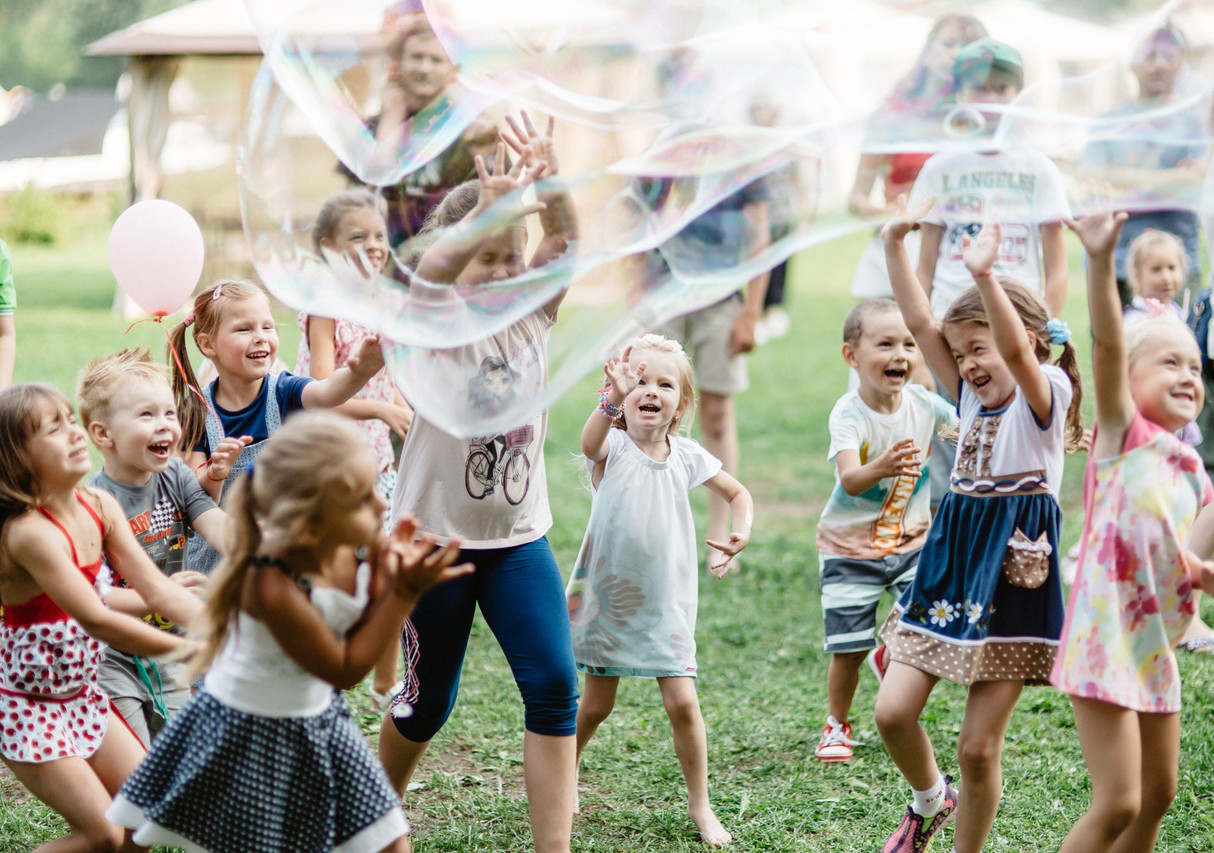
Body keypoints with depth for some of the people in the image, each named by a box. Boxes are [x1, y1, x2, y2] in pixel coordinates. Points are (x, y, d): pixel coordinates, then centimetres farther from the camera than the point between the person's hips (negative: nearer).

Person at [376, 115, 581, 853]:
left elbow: (566, 244, -17)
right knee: (427, 701, 10)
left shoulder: (532, 316, 1)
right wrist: (491, 211, -47)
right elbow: (428, 274, -34)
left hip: (519, 538, 3)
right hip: (435, 538, -3)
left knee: (555, 687, -10)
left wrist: (550, 181, -34)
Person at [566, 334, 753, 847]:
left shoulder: (686, 455, -3)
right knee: (595, 704, 9)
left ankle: (699, 804, 10)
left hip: (666, 603, 2)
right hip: (608, 598, -1)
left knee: (682, 703, -5)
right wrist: (613, 399, -59)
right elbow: (589, 444, -39)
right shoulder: (613, 448, -13)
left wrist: (740, 534, -8)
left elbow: (738, 493, 13)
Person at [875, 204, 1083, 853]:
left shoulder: (1045, 394, -7)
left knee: (978, 746, -2)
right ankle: (929, 800, 27)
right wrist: (894, 243, -3)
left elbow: (1018, 350, -30)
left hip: (1010, 582, -6)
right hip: (948, 572, 6)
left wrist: (985, 275, -43)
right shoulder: (972, 397, 12)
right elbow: (919, 320, 6)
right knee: (893, 711, -1)